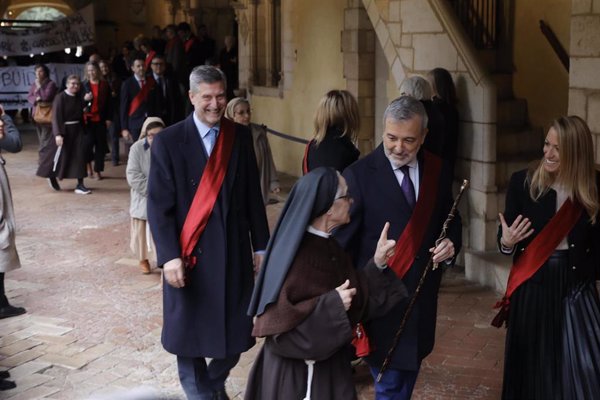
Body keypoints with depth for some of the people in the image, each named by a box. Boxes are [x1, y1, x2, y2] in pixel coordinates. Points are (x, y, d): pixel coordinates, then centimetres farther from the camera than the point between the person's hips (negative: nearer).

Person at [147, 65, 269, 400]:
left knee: (237, 332, 8)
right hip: (191, 255, -3)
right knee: (190, 333, 9)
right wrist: (169, 256, -16)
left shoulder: (241, 136, 4)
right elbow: (159, 205, -8)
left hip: (235, 252, 3)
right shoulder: (168, 141, -6)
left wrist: (260, 246, 9)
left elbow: (253, 196, 9)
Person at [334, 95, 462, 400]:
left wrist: (451, 244, -8)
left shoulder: (437, 171, 2)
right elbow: (342, 242, -12)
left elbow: (450, 220, 15)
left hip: (422, 297, 5)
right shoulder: (359, 175, -13)